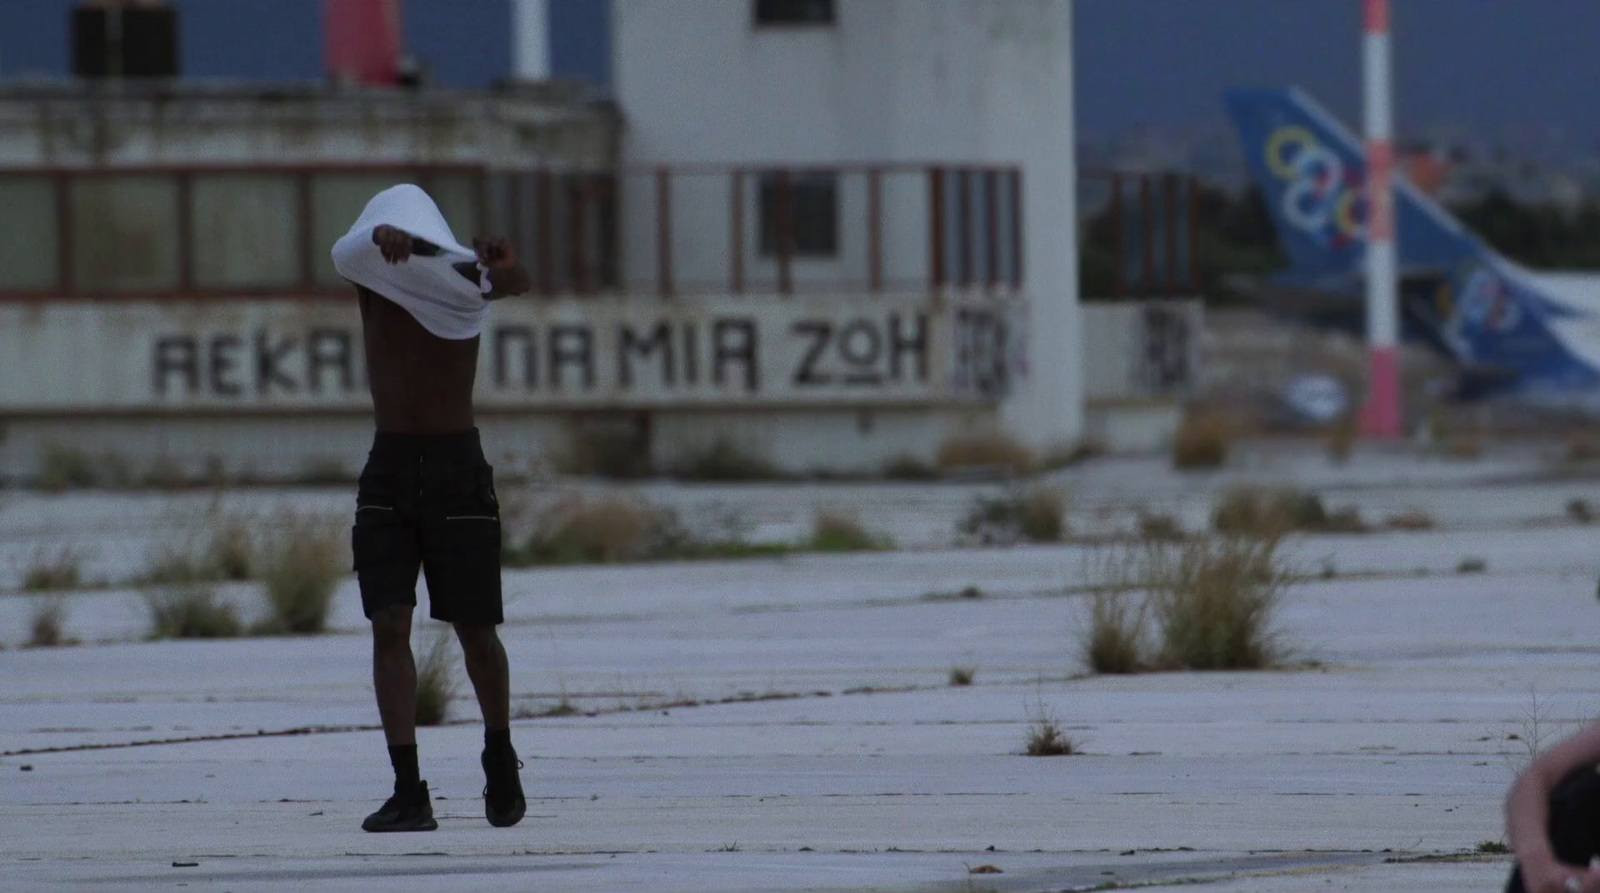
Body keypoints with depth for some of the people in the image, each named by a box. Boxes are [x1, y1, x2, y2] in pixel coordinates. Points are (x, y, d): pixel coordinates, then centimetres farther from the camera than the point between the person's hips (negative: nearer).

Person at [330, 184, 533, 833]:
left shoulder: (465, 279, -5)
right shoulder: (373, 277, -1)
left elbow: (514, 284, -26)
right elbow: (346, 252, -24)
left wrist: (507, 273, -52)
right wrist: (384, 236, -48)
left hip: (458, 470, -1)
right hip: (388, 470, 1)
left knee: (476, 631, 5)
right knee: (389, 627, -11)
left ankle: (500, 757, 31)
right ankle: (409, 792, -14)